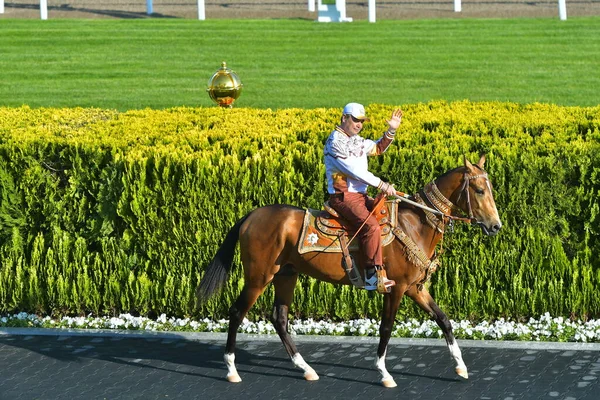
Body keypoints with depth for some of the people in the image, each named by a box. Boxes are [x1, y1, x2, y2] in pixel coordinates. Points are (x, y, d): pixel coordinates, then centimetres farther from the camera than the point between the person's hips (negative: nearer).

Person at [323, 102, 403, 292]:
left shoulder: (357, 141, 16)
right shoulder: (335, 142, -13)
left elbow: (378, 148, 33)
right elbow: (353, 170, -21)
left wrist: (391, 131, 16)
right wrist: (381, 185, -20)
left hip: (360, 196, 10)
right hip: (343, 197, -10)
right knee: (371, 226, -30)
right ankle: (373, 275, -30)